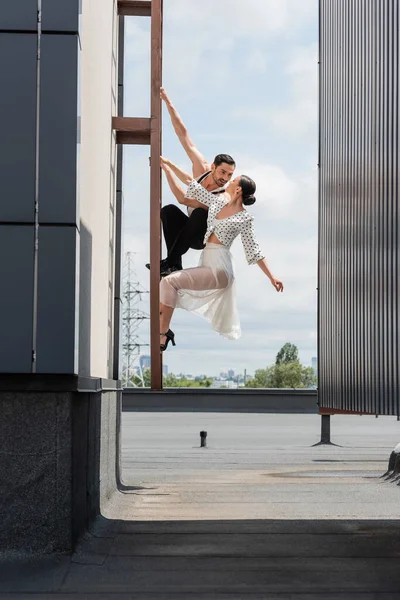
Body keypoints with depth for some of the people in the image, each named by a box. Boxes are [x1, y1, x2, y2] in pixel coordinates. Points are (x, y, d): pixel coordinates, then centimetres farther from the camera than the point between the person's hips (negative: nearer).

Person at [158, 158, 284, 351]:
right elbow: (192, 185, 14)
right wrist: (168, 166, 12)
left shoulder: (245, 218, -6)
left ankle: (163, 333, -20)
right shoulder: (218, 202, 11)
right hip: (206, 263, 8)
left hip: (220, 267, -8)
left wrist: (271, 277, -11)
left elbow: (253, 251, -5)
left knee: (170, 281, -19)